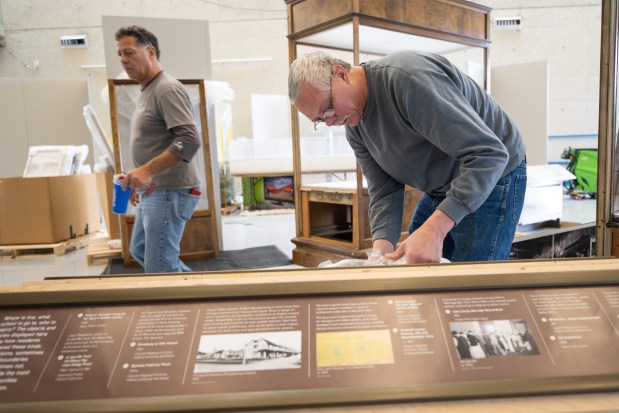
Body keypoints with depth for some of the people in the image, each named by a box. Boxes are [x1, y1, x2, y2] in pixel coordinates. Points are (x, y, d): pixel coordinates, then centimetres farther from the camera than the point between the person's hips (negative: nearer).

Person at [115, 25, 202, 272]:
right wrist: (140, 179, 22)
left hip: (170, 192, -11)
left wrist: (147, 171, -30)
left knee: (159, 269, -5)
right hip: (152, 192, 11)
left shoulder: (167, 89, -15)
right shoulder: (146, 92, 16)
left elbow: (189, 141, -26)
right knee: (140, 252, 22)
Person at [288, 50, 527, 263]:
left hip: (493, 175, -7)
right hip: (441, 188, 8)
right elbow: (384, 191, -6)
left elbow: (489, 154, -35)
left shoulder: (407, 78, -31)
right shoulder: (355, 127, -4)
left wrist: (434, 229, -42)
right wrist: (381, 246, -25)